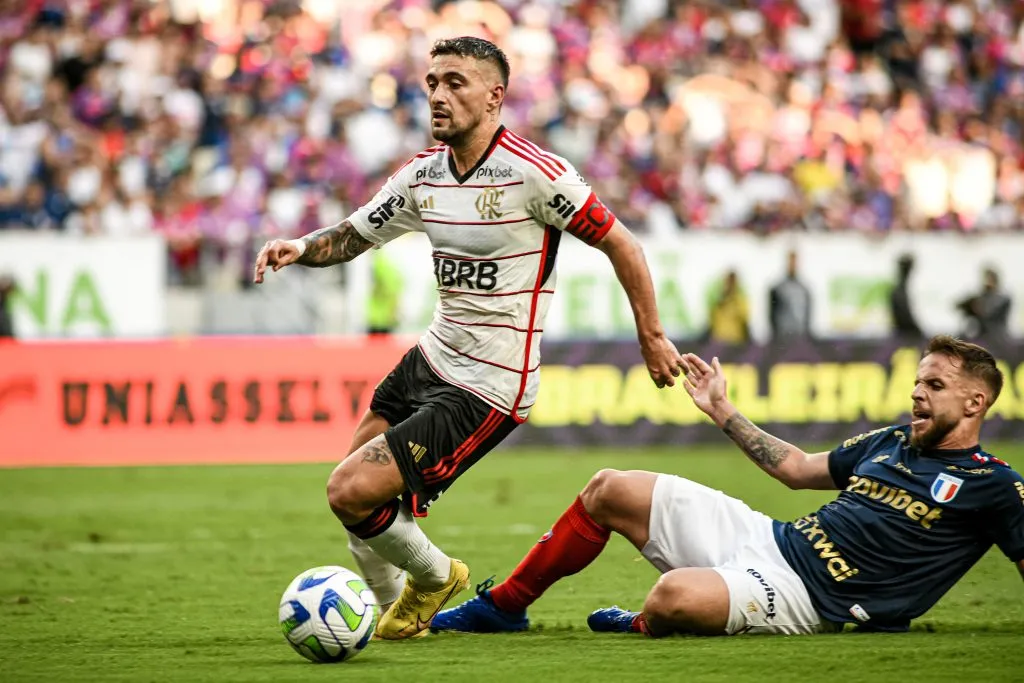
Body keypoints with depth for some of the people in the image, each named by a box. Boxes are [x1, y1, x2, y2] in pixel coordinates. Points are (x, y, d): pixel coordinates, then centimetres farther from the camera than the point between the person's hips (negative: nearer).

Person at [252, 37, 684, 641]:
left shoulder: (535, 173, -18)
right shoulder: (423, 174, 3)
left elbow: (622, 246, -10)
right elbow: (354, 236, 14)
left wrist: (652, 337, -5)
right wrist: (300, 248, -7)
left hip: (488, 387, -8)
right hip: (432, 358, 8)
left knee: (352, 492, -15)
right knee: (351, 491, 10)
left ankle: (433, 577, 13)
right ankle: (397, 610, 33)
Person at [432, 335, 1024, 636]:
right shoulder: (891, 442, 16)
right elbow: (797, 468, 28)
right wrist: (725, 412, 29)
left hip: (803, 596, -8)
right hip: (766, 539, 8)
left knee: (678, 594, -37)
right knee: (611, 490, 7)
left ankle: (645, 627, 2)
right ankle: (503, 606, 21)